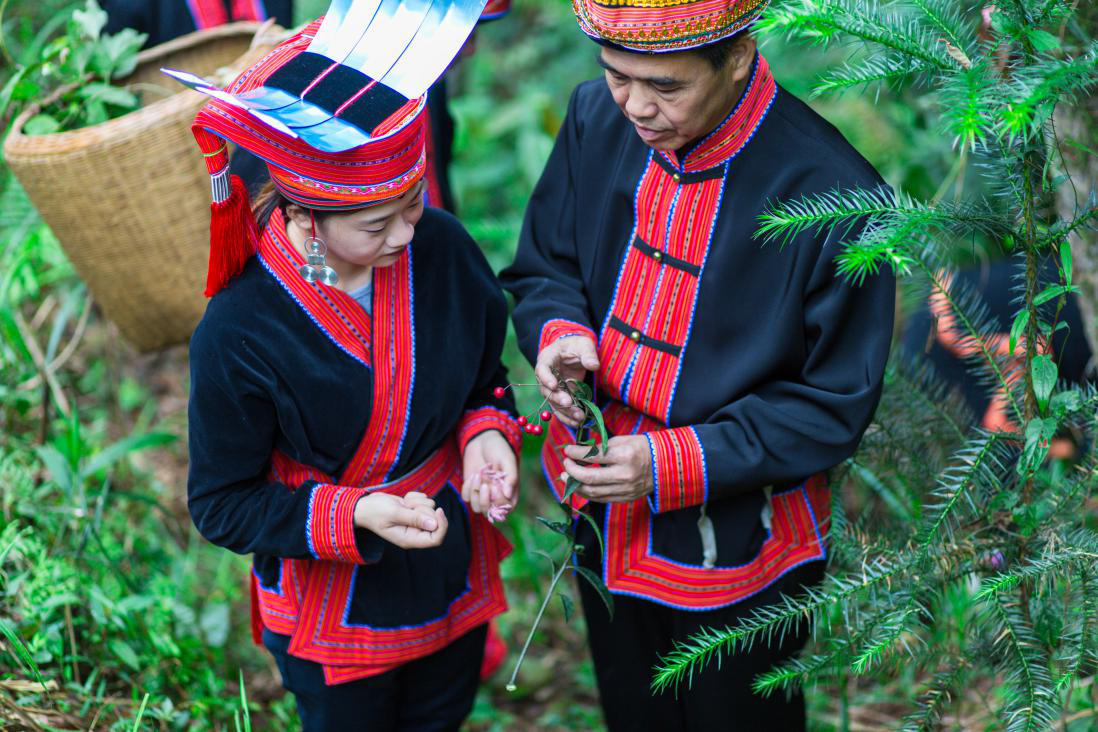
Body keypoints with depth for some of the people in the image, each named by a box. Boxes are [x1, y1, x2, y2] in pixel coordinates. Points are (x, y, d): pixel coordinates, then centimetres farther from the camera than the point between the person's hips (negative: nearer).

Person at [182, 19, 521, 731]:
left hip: (454, 572, 4)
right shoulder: (236, 336, -30)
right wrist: (356, 517, -32)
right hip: (333, 612, -4)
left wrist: (488, 433, -20)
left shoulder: (441, 247, -18)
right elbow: (222, 504, -19)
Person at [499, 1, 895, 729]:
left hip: (735, 552, -4)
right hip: (601, 522, 5)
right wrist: (559, 333, -19)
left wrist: (674, 464, -28)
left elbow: (833, 407, -19)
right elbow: (543, 266, 4)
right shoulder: (596, 117, -12)